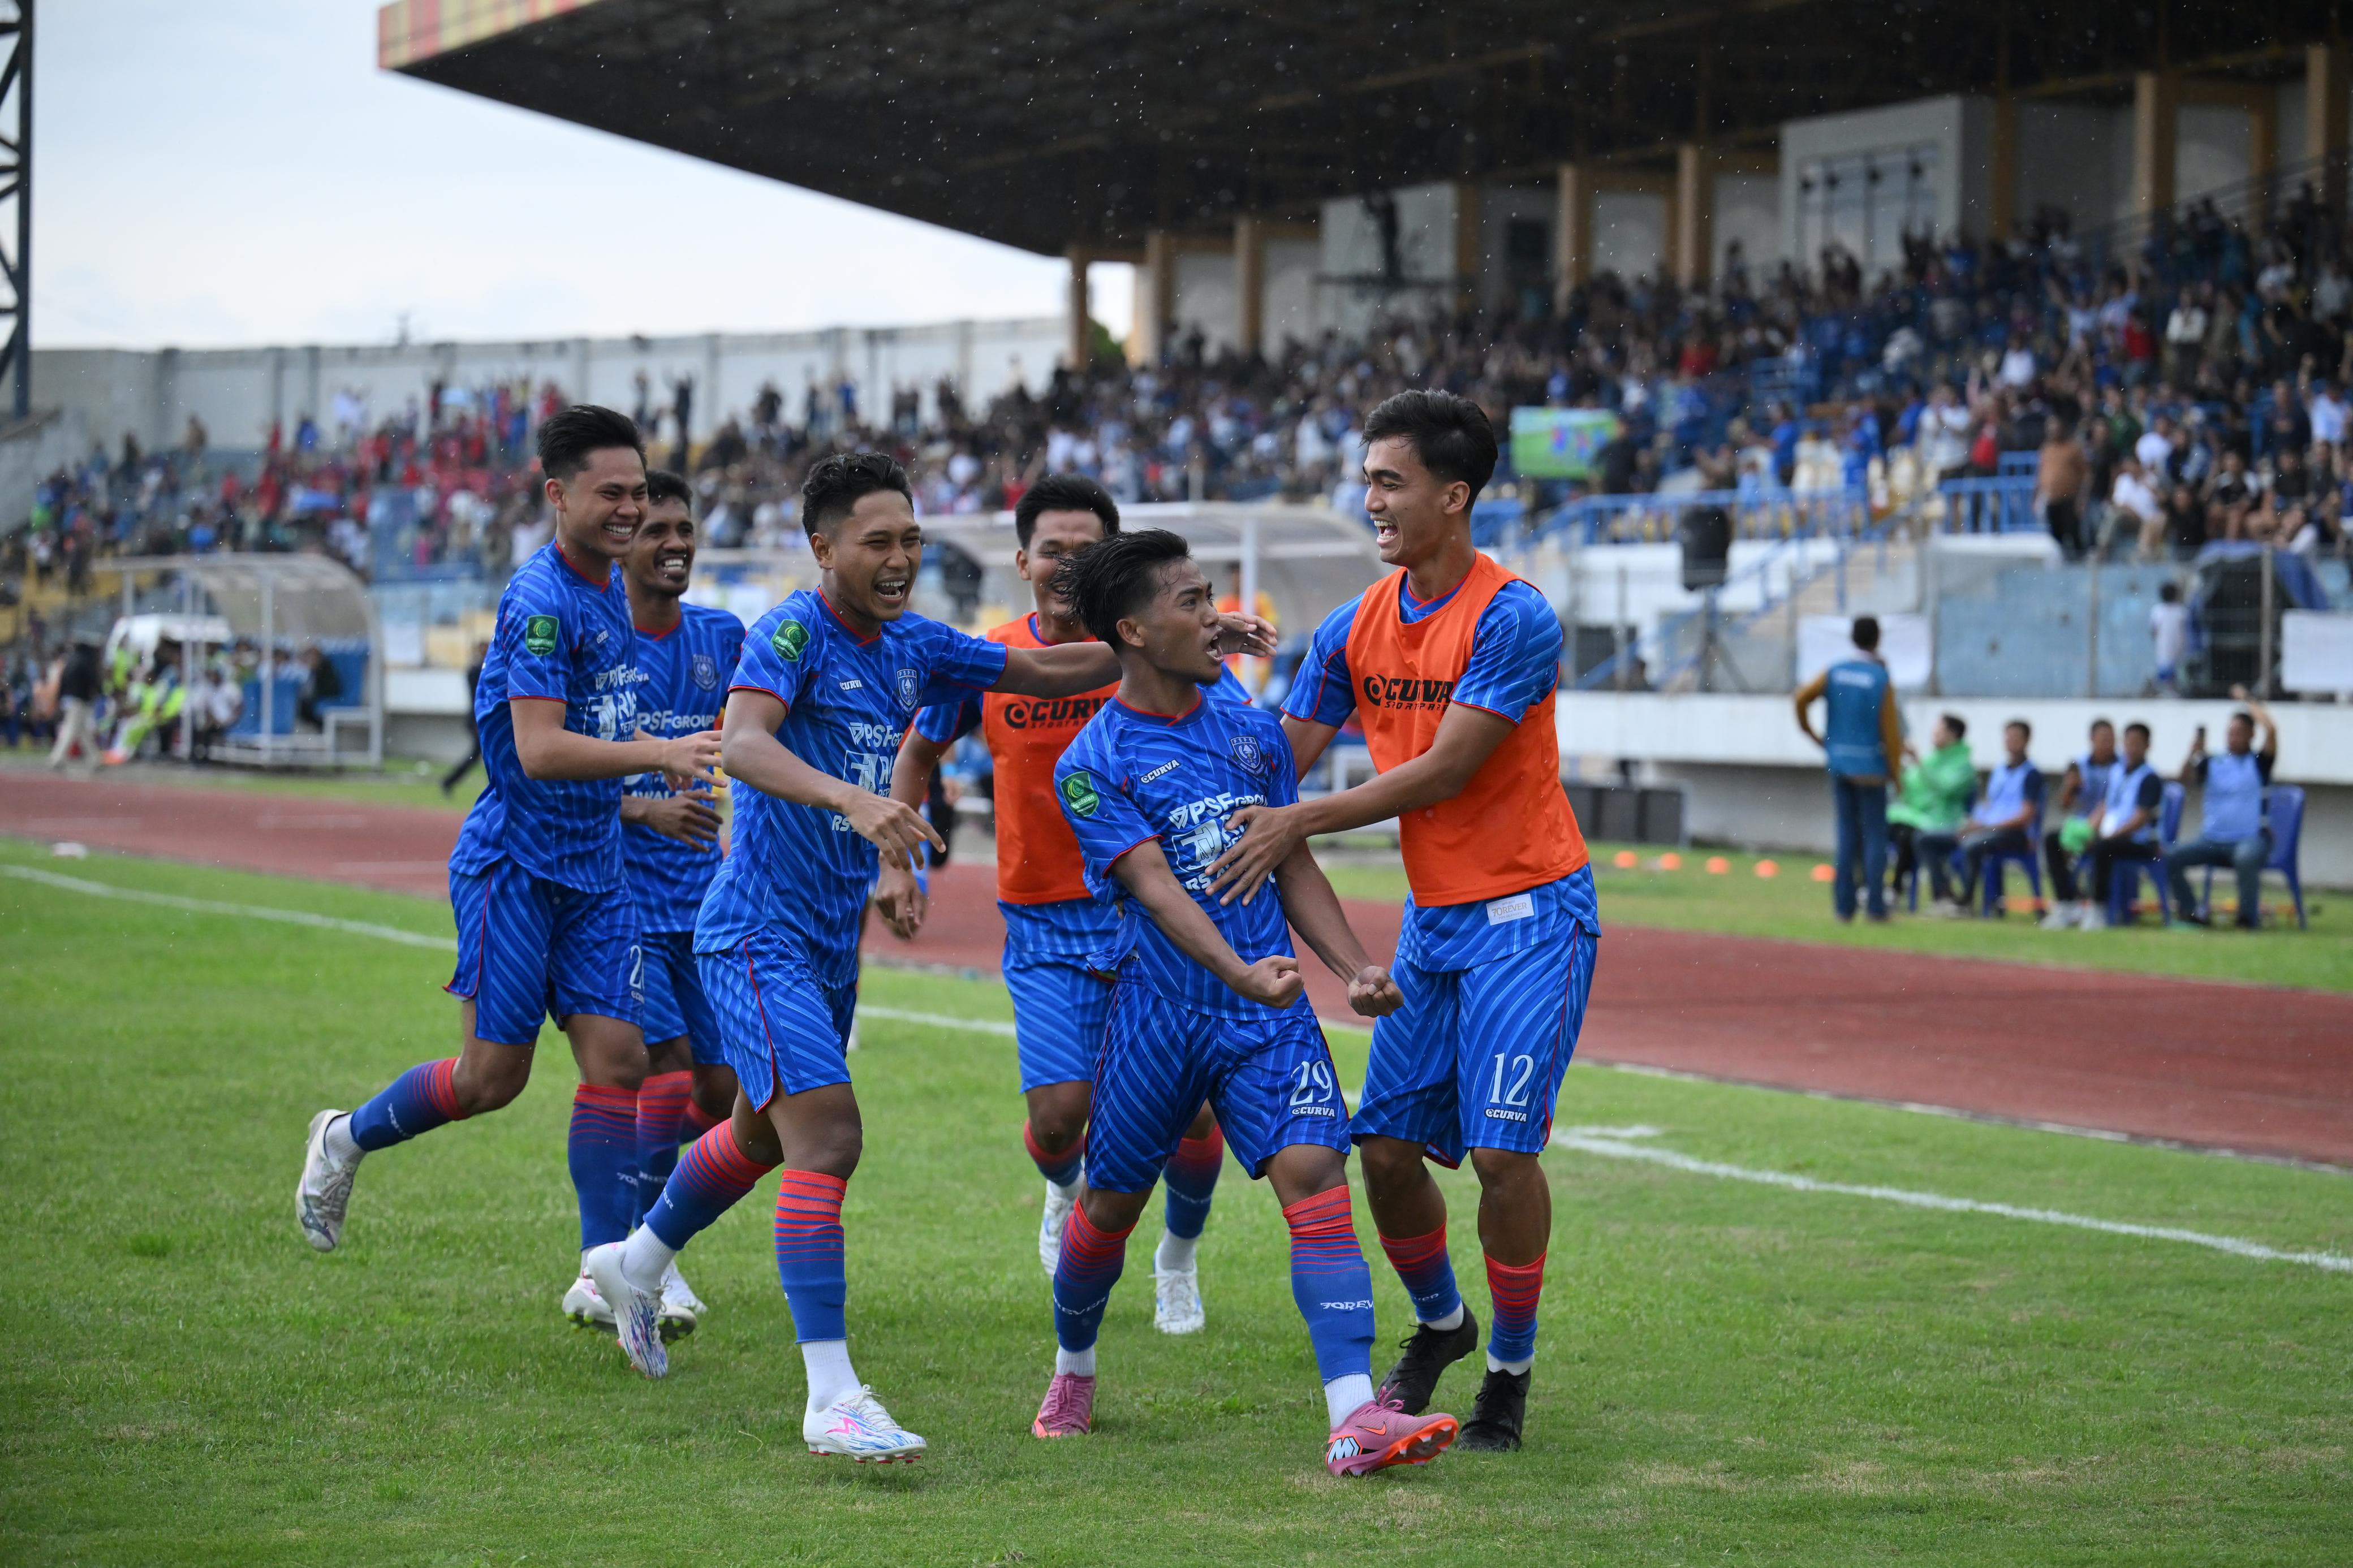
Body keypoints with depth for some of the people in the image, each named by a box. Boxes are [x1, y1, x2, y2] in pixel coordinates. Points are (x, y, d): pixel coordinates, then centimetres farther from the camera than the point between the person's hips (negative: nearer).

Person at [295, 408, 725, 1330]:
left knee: (617, 1057, -2)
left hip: (594, 870, 8)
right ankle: (346, 1140, 24)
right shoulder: (540, 600, -18)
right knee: (494, 1076, -2)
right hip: (514, 863, -8)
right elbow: (538, 749, -28)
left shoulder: (611, 588, 10)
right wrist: (661, 754, -35)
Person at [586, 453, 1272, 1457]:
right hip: (760, 933, -9)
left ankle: (635, 1263, 49)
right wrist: (853, 801, -49)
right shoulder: (792, 634, -16)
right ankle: (831, 1399, -19)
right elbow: (744, 744, -34)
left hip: (833, 940, 9)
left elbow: (1045, 672, 15)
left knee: (764, 1133, 24)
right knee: (828, 1138, -18)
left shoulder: (913, 648, 6)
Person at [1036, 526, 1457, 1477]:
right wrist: (1243, 975, -35)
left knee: (1314, 1172, -16)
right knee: (1110, 1205, 11)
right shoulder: (1093, 763, -8)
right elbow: (1156, 889, -20)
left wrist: (1354, 968, -2)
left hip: (1271, 1009, 2)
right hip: (1160, 1009, -2)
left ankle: (1354, 1418, -24)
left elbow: (1294, 866, 13)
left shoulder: (1250, 728, 7)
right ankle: (1073, 1371, 41)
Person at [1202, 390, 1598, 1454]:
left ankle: (1511, 1369, 7)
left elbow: (1443, 770, -20)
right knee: (1386, 1143, 3)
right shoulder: (1355, 628, 4)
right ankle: (1439, 1324, 29)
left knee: (1501, 1148, -11)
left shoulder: (1513, 619, -16)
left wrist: (1300, 823, -21)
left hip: (1526, 913, -6)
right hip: (1432, 918, 6)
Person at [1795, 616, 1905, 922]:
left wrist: (1811, 734, 5)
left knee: (1847, 833, 9)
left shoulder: (1834, 673, 3)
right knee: (1875, 835, 1)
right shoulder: (1883, 681, -8)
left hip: (1839, 763, 4)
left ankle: (1845, 905, 6)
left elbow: (1802, 698, -9)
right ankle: (1876, 905, -3)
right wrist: (1896, 773, -2)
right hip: (1871, 767, -4)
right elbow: (1891, 731, -9)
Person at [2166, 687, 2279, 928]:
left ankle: (2247, 919, -27)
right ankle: (2193, 913, -6)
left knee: (2246, 858, -39)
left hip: (2250, 838, -4)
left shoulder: (2258, 762, 2)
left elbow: (2271, 729, -12)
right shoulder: (2213, 763, 13)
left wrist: (2247, 701, -2)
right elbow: (2186, 781, 1)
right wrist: (2193, 754, -15)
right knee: (2170, 858, -17)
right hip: (2212, 839, 4)